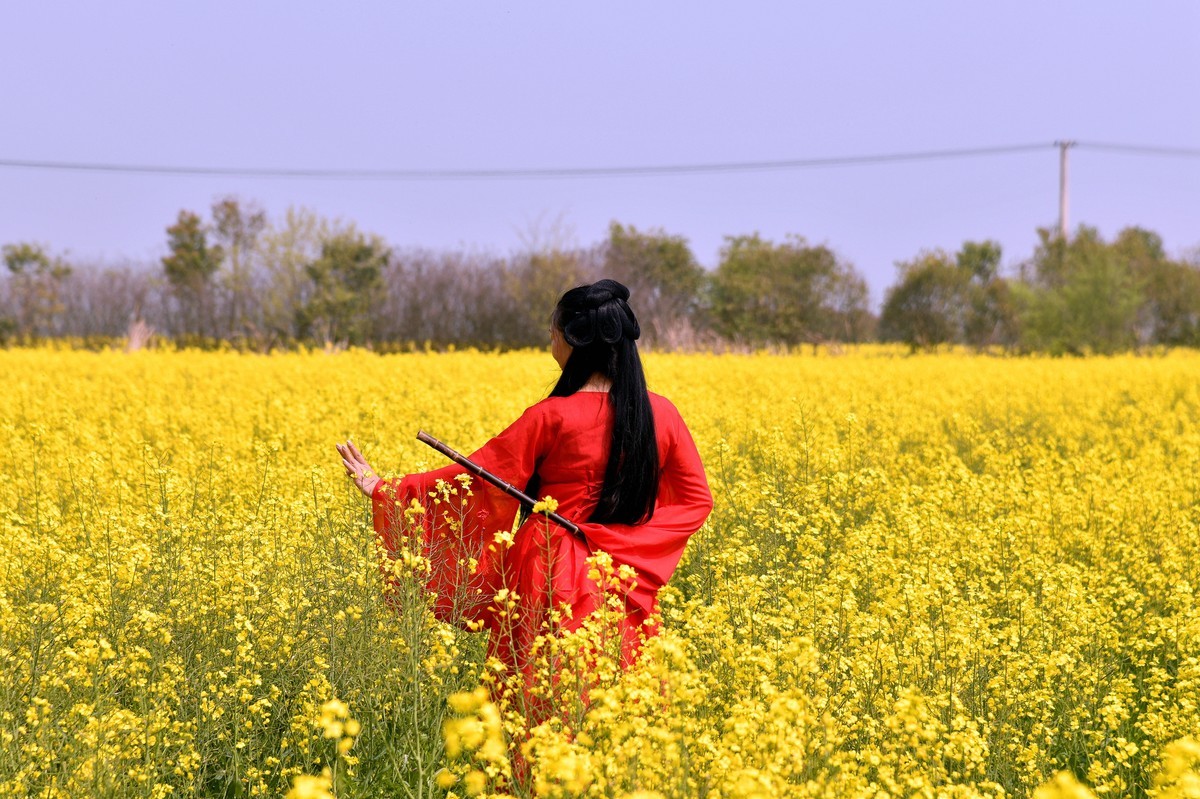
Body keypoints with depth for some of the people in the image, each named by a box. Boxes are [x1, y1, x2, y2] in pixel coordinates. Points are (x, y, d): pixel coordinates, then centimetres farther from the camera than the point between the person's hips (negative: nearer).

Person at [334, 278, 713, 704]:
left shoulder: (551, 418, -14)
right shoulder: (661, 414, -1)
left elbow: (477, 476, -10)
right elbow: (697, 500, 4)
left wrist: (384, 488, -3)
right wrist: (630, 541, 1)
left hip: (551, 579, -4)